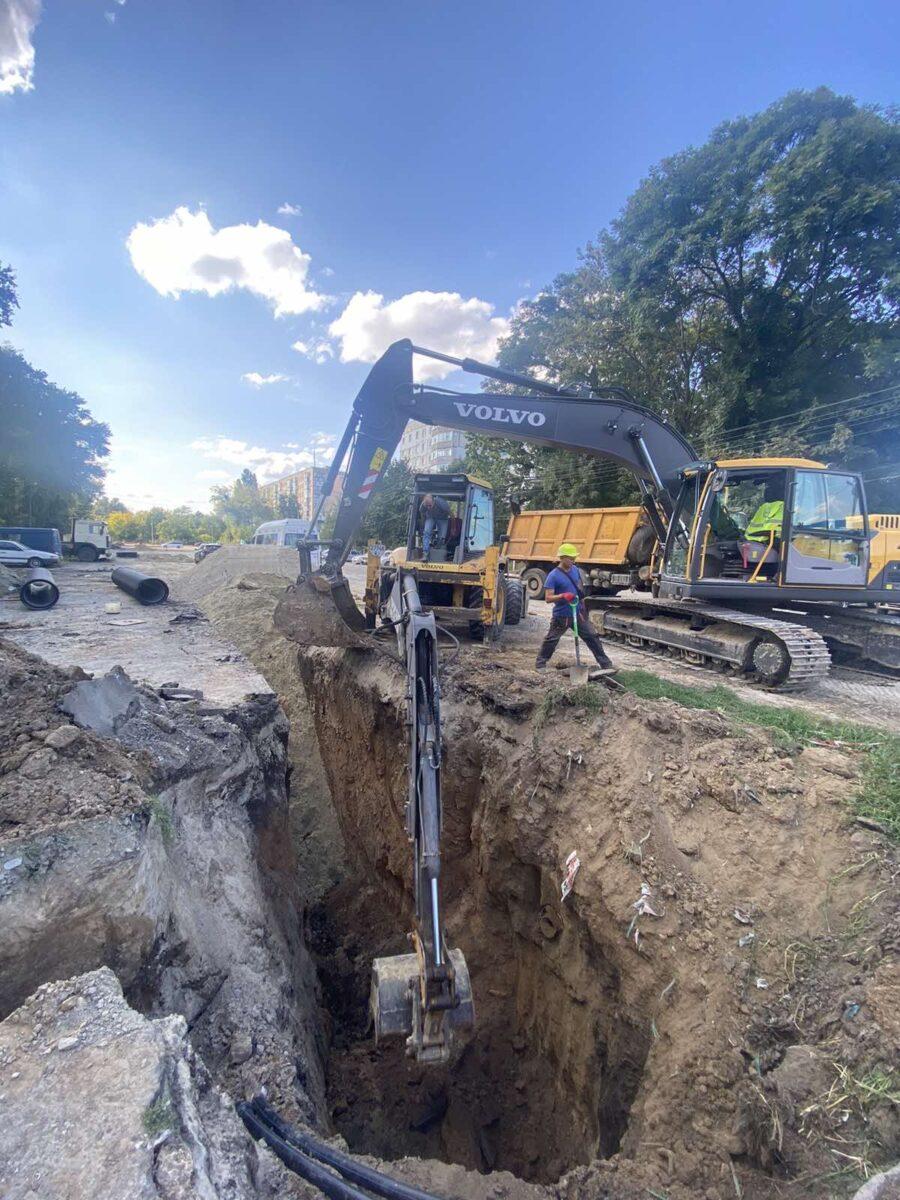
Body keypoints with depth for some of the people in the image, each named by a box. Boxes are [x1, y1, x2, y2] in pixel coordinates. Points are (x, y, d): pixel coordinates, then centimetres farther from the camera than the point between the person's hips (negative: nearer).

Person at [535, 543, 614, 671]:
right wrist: (562, 596, -35)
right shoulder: (553, 576, -15)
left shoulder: (575, 570, 5)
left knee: (592, 636, 8)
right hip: (561, 616, -5)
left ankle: (606, 664, 18)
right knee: (551, 640, 4)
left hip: (578, 613, 5)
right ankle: (540, 664, 23)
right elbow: (548, 598, -19)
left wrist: (582, 605, 21)